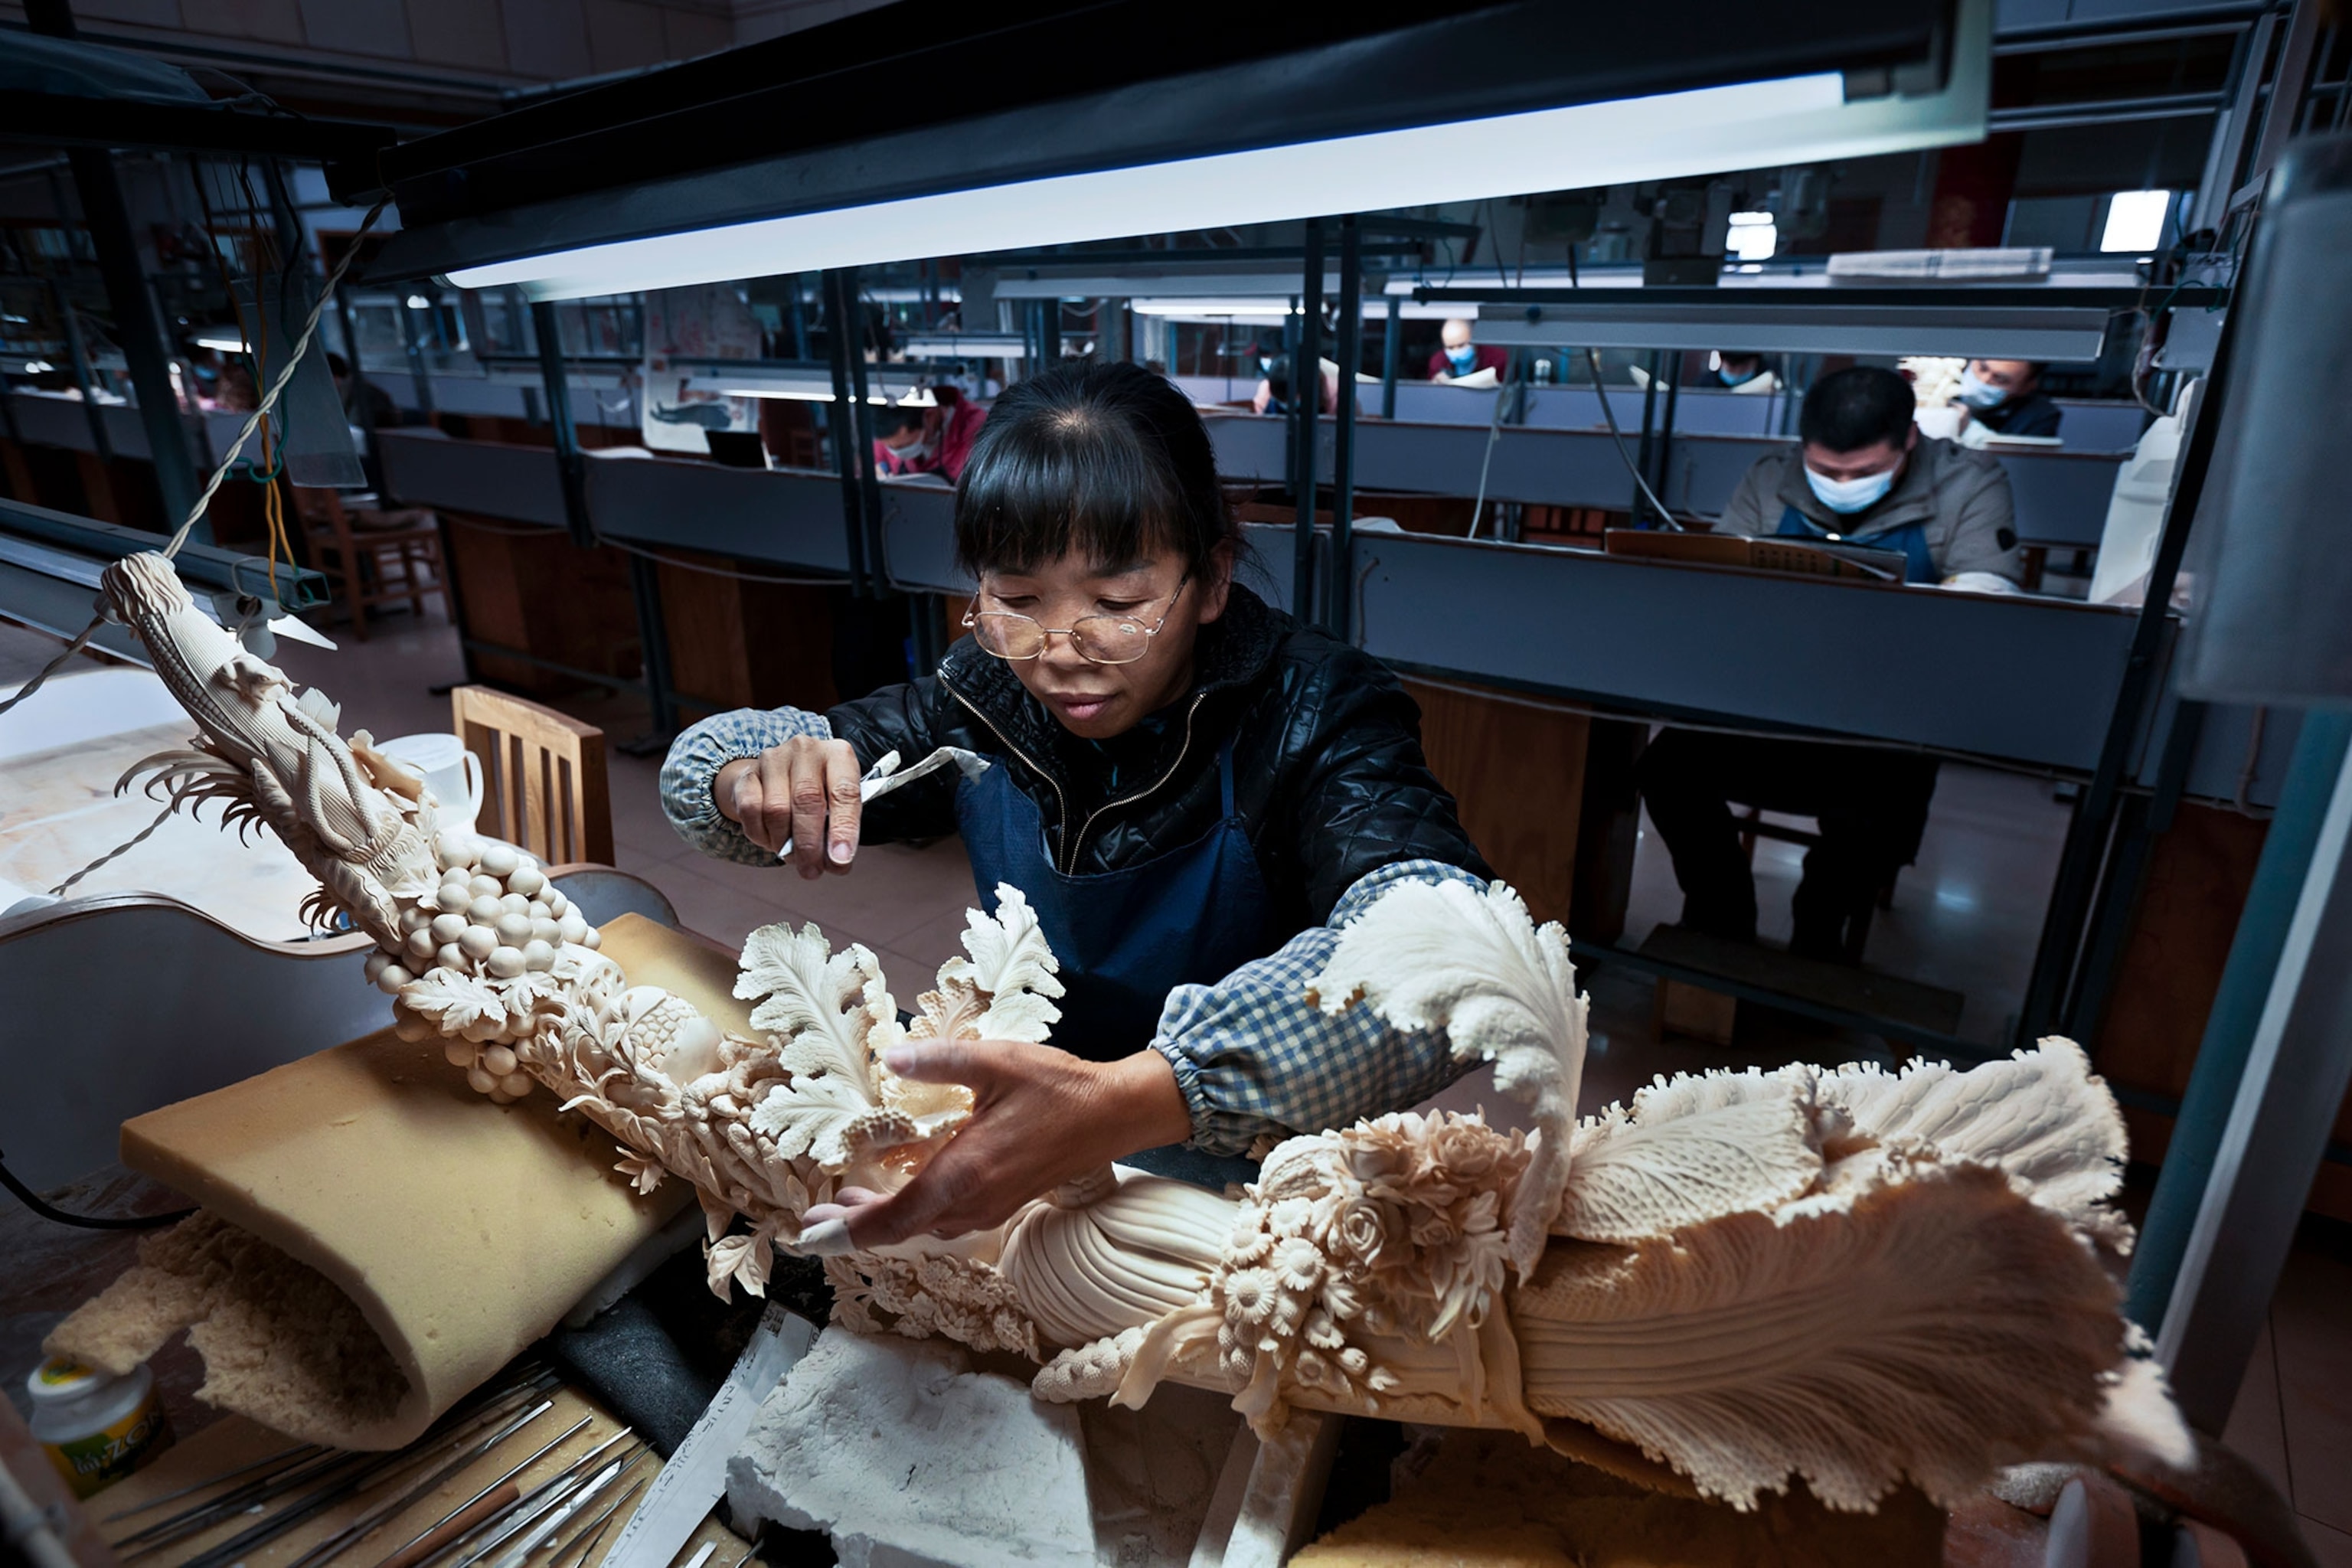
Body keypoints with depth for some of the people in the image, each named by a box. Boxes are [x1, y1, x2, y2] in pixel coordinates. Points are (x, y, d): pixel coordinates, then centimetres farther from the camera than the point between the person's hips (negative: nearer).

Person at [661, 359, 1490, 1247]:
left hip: (1253, 1158, -5)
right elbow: (705, 758, 4)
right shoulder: (986, 701, -7)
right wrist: (758, 785, -22)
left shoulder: (1313, 716, -21)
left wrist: (1128, 1099, -53)